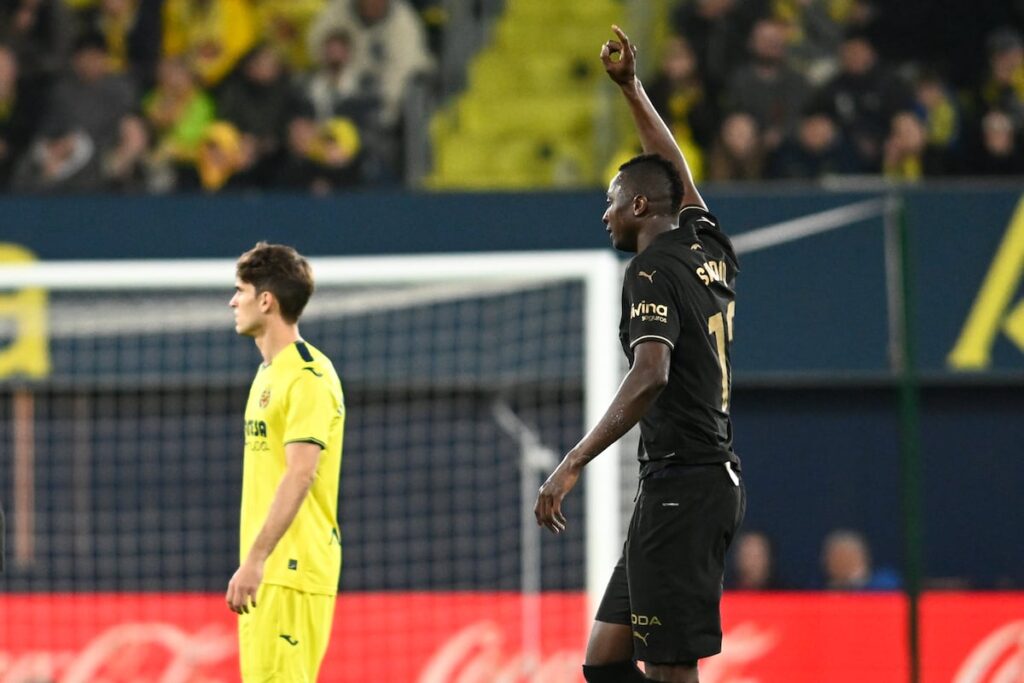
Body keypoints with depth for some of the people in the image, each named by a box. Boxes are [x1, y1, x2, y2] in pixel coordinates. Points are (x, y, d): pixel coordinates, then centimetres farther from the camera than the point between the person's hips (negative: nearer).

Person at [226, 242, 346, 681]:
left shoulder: (308, 377, -13)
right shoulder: (268, 373, 19)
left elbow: (300, 475, -22)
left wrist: (256, 559, -27)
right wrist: (251, 561, 18)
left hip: (292, 571, -10)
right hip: (264, 570, 10)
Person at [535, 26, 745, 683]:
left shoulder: (654, 270, -11)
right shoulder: (710, 250, 14)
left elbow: (651, 375, -26)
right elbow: (678, 179, 34)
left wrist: (573, 463, -29)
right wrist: (632, 89, 42)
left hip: (680, 483, -9)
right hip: (720, 479, 9)